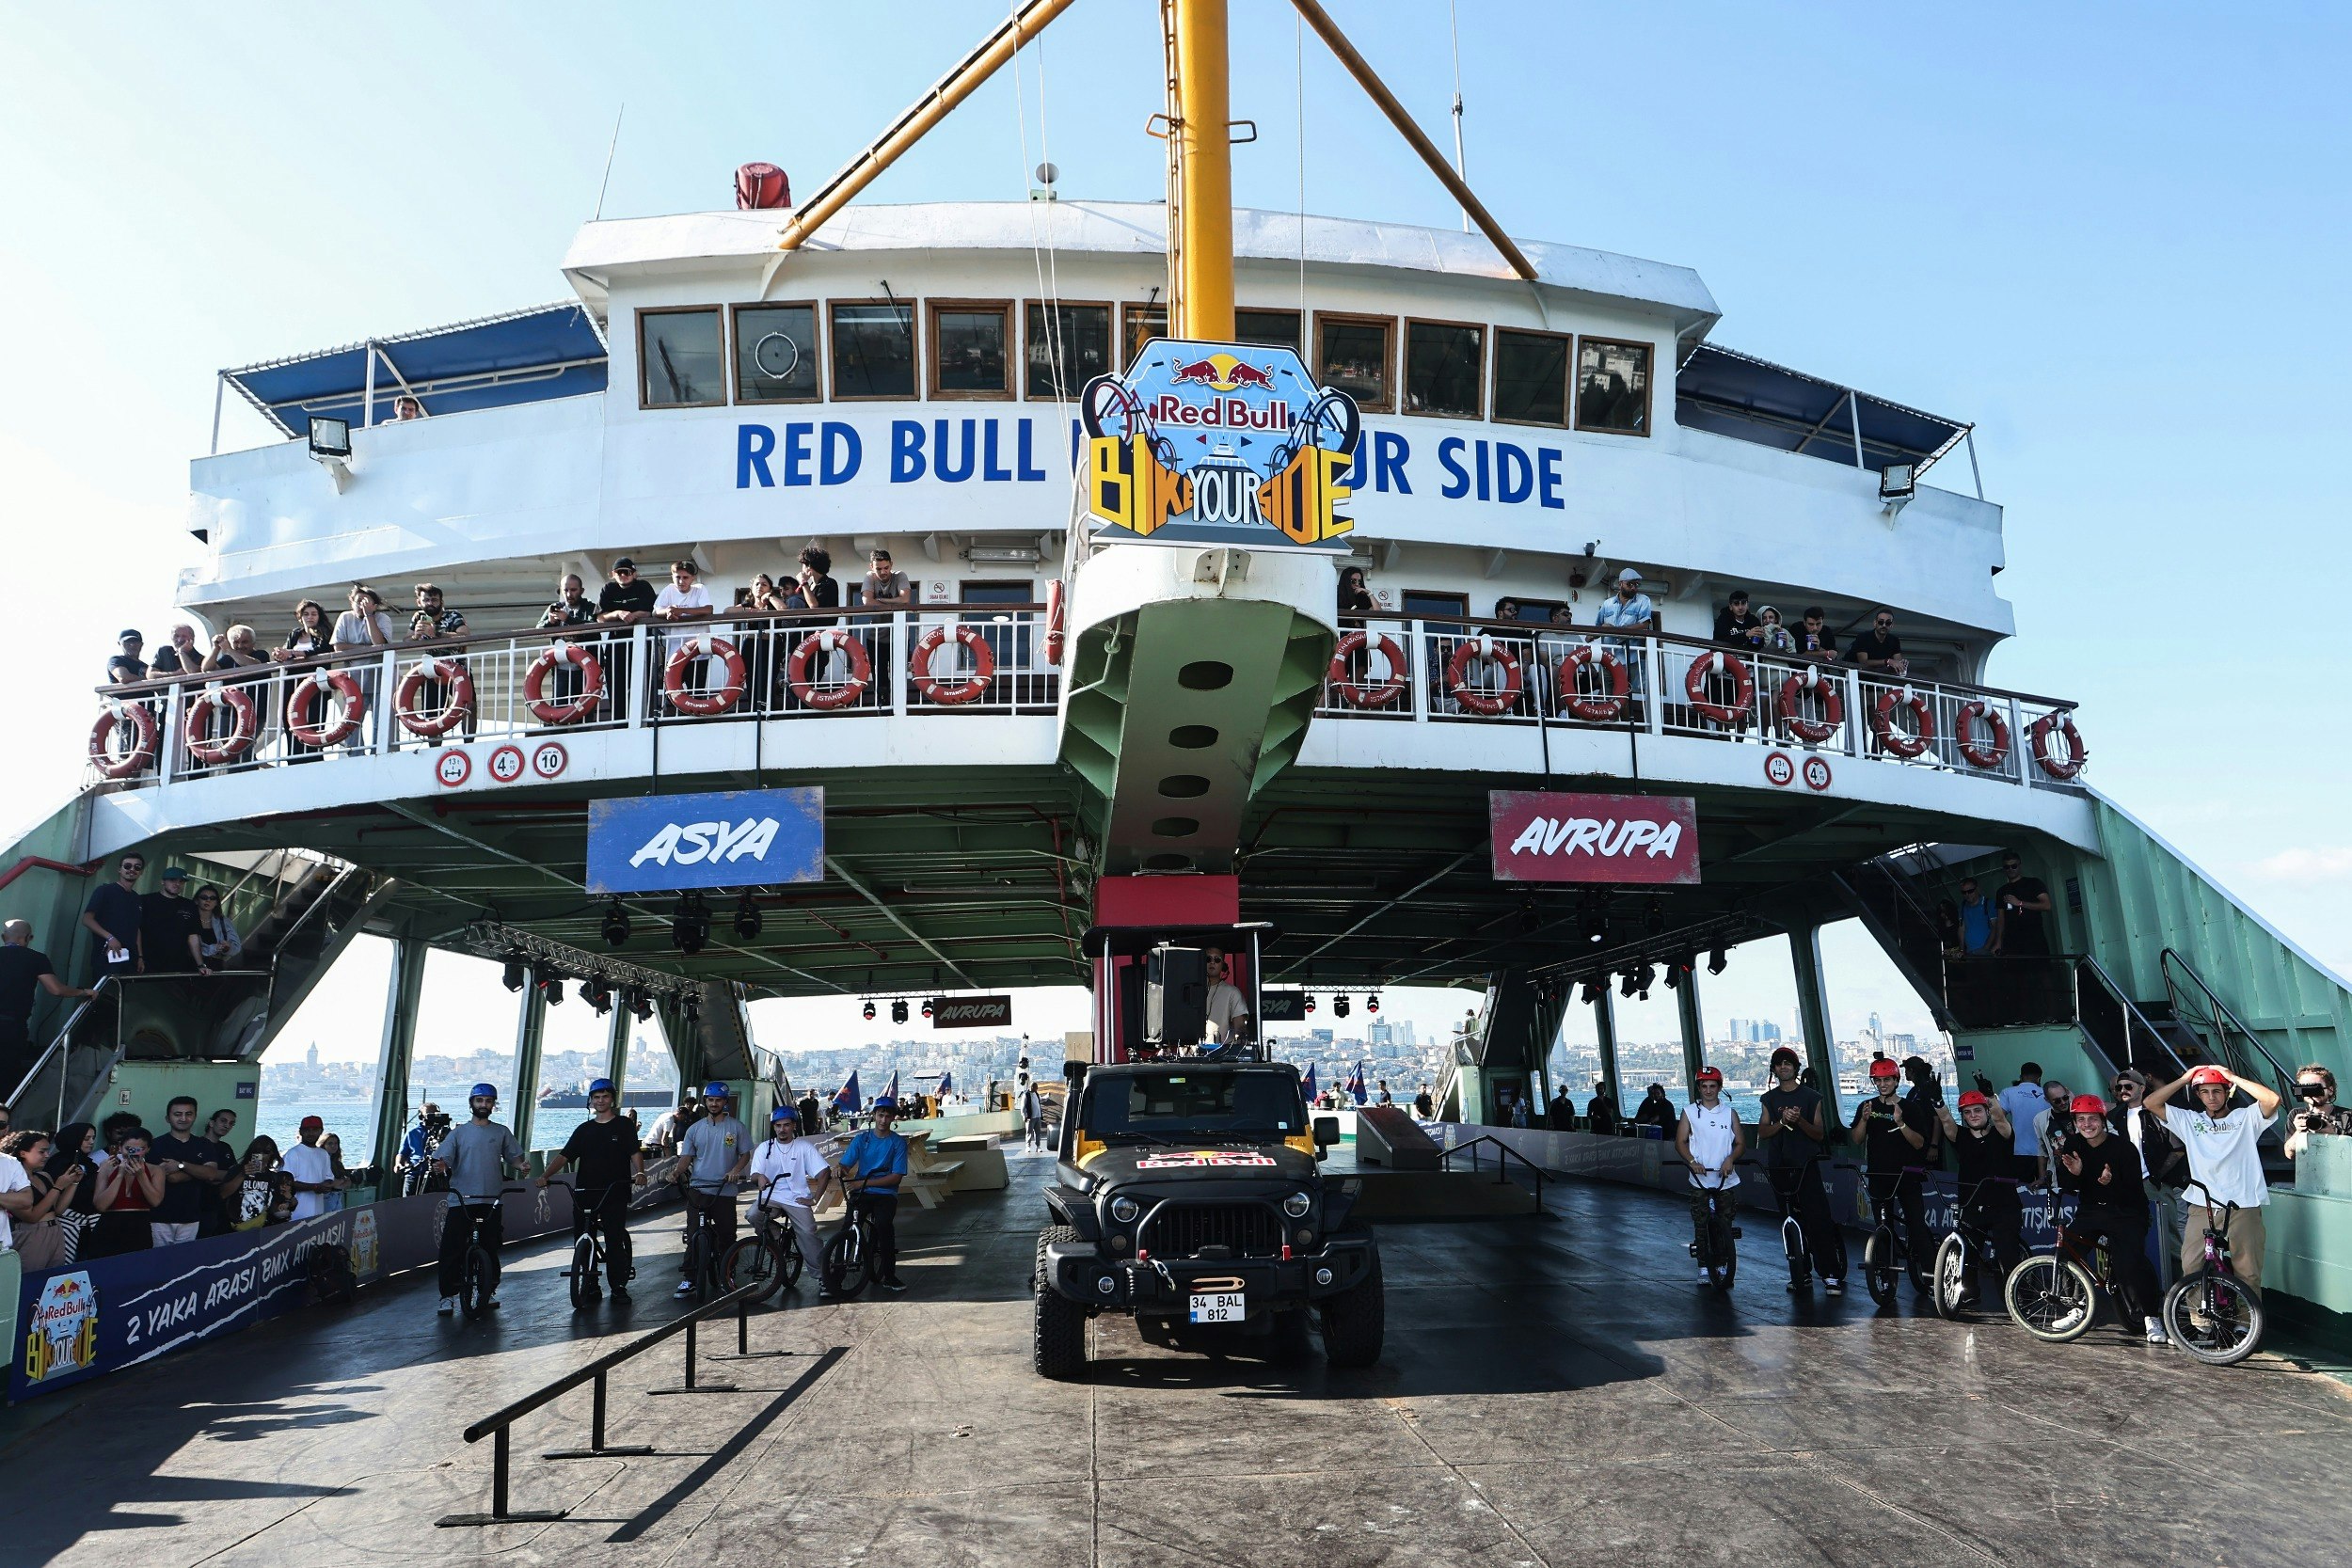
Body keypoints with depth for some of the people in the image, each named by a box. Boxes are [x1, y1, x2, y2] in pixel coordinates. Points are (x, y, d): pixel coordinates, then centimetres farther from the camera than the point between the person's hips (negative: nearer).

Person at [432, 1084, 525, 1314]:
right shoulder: (459, 1132, 6)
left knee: (491, 1248, 6)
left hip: (492, 1201, 2)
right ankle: (448, 1296, 4)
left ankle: (489, 1291, 20)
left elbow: (513, 1157, 12)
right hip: (462, 1200, -1)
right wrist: (440, 1166, -24)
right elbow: (443, 1160, -1)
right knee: (451, 1250, -5)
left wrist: (520, 1165, -10)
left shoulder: (501, 1132, 11)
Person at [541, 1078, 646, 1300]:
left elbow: (635, 1153, -5)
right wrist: (546, 1175, -8)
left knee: (614, 1240, -6)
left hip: (615, 1193, -4)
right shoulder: (584, 1129, 14)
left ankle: (618, 1286, 2)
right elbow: (564, 1156, 7)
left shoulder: (624, 1126, 5)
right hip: (584, 1193, 4)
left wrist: (639, 1173, -24)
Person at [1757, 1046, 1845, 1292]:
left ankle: (1831, 1275, -7)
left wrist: (1800, 1120, -17)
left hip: (1806, 1165, -3)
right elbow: (1763, 1132, 2)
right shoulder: (1769, 1098, 12)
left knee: (1818, 1219, -10)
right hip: (1779, 1167, 3)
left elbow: (1820, 1134, 1)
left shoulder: (1811, 1097, 5)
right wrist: (1782, 1121, -15)